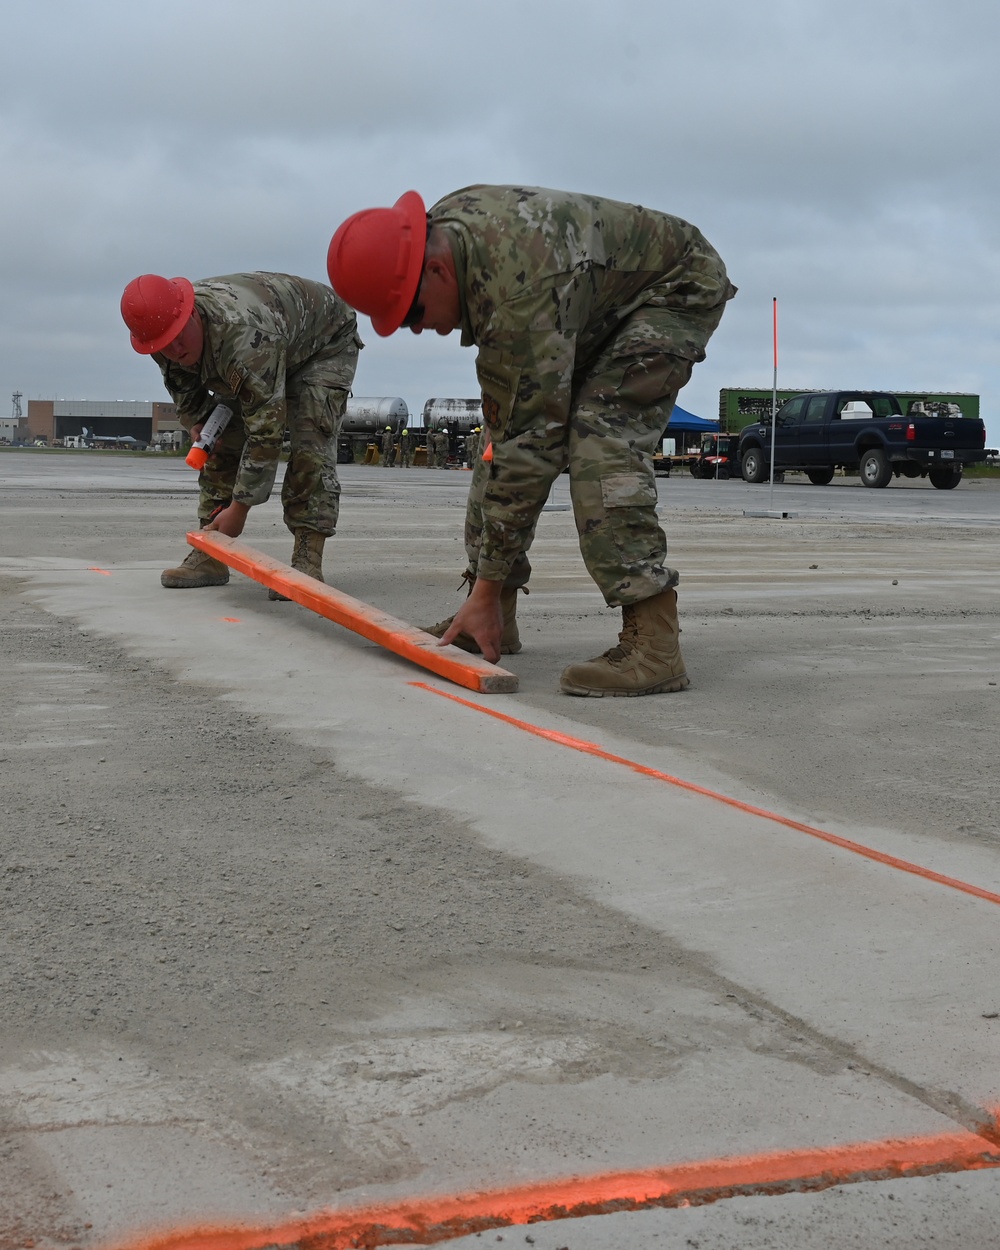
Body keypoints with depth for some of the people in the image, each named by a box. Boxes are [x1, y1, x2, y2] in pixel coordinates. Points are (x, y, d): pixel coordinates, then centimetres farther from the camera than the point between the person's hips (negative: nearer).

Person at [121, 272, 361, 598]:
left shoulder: (243, 335, -47)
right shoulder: (163, 331, -22)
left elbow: (266, 432, -42)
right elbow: (183, 388, 4)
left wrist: (239, 509, -36)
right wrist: (197, 426, -9)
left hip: (324, 342, -8)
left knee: (310, 445, -25)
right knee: (224, 442, -2)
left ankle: (307, 562, -27)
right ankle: (209, 558, 1)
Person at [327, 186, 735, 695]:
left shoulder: (522, 290, -41)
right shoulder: (442, 226, -15)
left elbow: (532, 442, -39)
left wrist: (486, 590, -35)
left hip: (677, 288, -9)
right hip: (596, 301, 9)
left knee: (600, 437, -29)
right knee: (501, 432, 1)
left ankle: (652, 645, -31)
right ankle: (495, 620, 7)